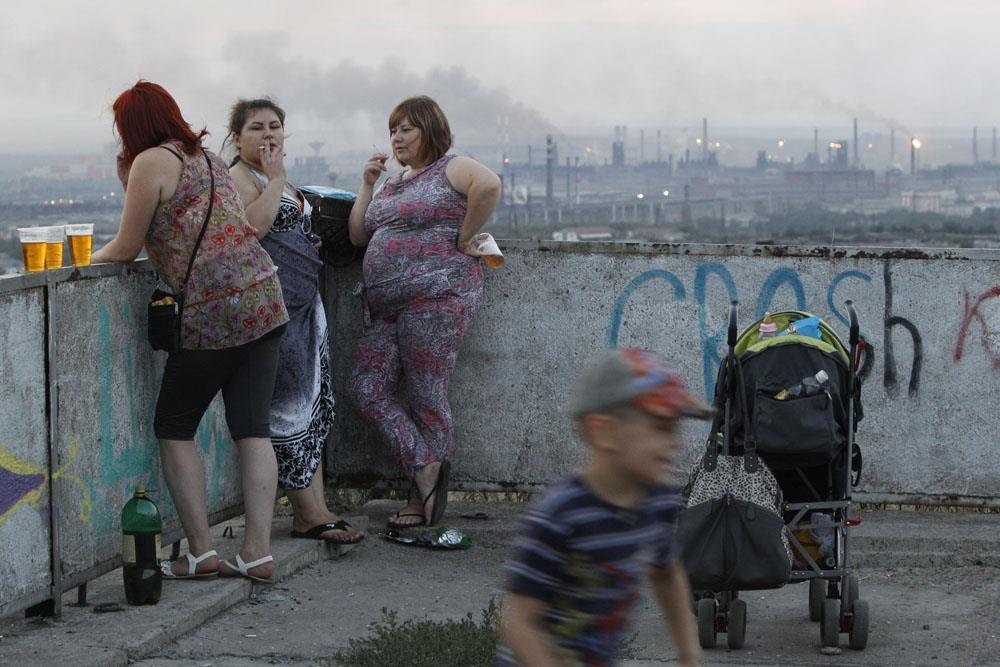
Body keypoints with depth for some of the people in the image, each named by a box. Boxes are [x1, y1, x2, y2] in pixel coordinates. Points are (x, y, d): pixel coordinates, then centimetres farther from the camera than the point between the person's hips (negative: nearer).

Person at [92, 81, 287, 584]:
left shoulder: (152, 162, -4)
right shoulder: (208, 159, 21)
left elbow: (126, 248, -1)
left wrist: (91, 256, 19)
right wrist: (130, 183, 20)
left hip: (212, 311, -7)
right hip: (263, 298, 7)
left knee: (174, 428, 6)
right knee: (252, 429, 6)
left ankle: (201, 552, 2)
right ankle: (258, 553, 2)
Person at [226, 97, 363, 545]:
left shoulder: (280, 180, 20)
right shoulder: (239, 176, -8)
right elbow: (252, 226, -26)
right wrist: (275, 176, -18)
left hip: (304, 303, 10)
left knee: (313, 406, 8)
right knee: (289, 405, -7)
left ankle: (317, 510, 10)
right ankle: (308, 514, -4)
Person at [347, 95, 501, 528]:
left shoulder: (450, 169, -3)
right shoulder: (393, 183, 22)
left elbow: (489, 185, -25)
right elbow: (358, 236, 18)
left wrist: (464, 238, -18)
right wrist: (367, 185, 12)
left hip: (435, 297, -9)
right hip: (386, 307, 9)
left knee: (427, 398, -4)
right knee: (367, 389, -4)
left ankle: (422, 501, 3)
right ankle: (426, 466, -5)